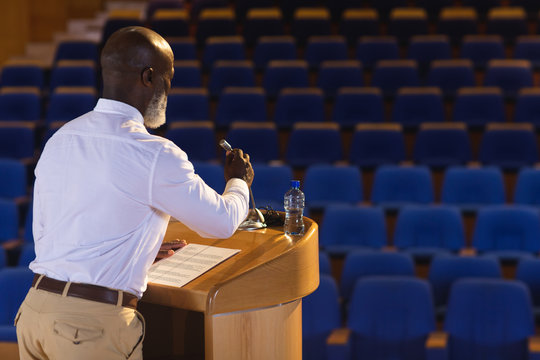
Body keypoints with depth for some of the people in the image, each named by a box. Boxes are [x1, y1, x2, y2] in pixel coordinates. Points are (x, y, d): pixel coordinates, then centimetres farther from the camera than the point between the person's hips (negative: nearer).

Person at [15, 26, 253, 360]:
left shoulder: (59, 139, 10)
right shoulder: (155, 156, -10)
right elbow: (222, 222, 1)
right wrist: (239, 182, 24)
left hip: (35, 307, 7)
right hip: (95, 324, -7)